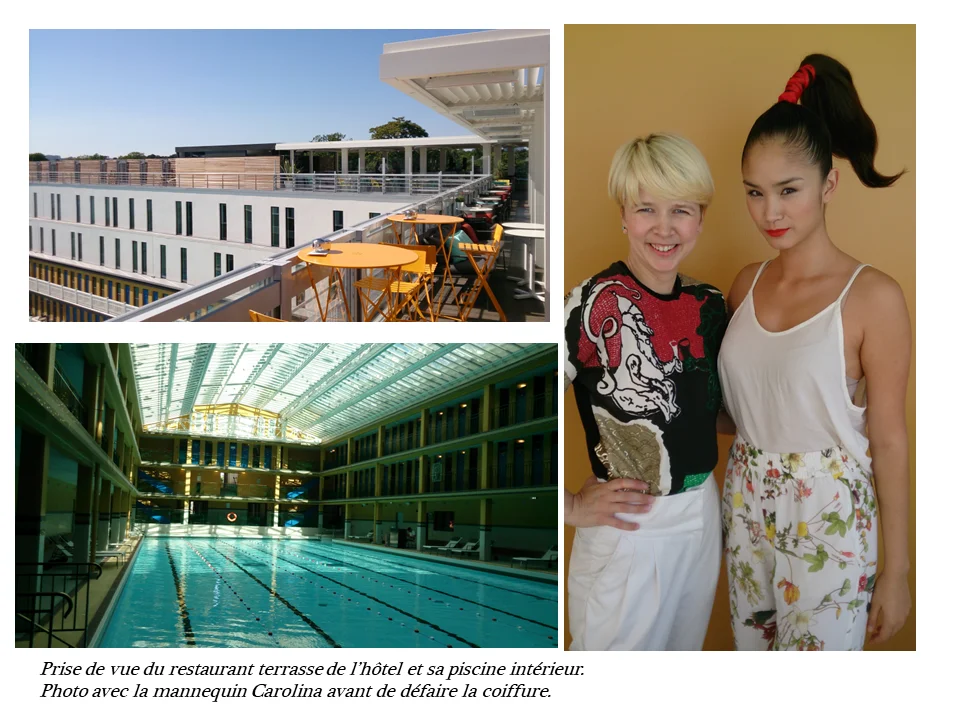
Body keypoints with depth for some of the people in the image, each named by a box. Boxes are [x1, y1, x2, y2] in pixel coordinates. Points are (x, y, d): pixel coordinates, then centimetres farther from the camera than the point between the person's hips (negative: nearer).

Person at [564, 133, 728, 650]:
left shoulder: (708, 305, 2)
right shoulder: (592, 306, -19)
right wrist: (569, 506, -16)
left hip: (703, 513, 6)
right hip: (628, 527, -6)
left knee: (685, 646, 23)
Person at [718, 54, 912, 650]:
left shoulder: (873, 297, -15)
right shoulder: (747, 284, 2)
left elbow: (889, 441, -11)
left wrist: (896, 571, -7)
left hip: (830, 523, -5)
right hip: (747, 509, 5)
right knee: (753, 649, 18)